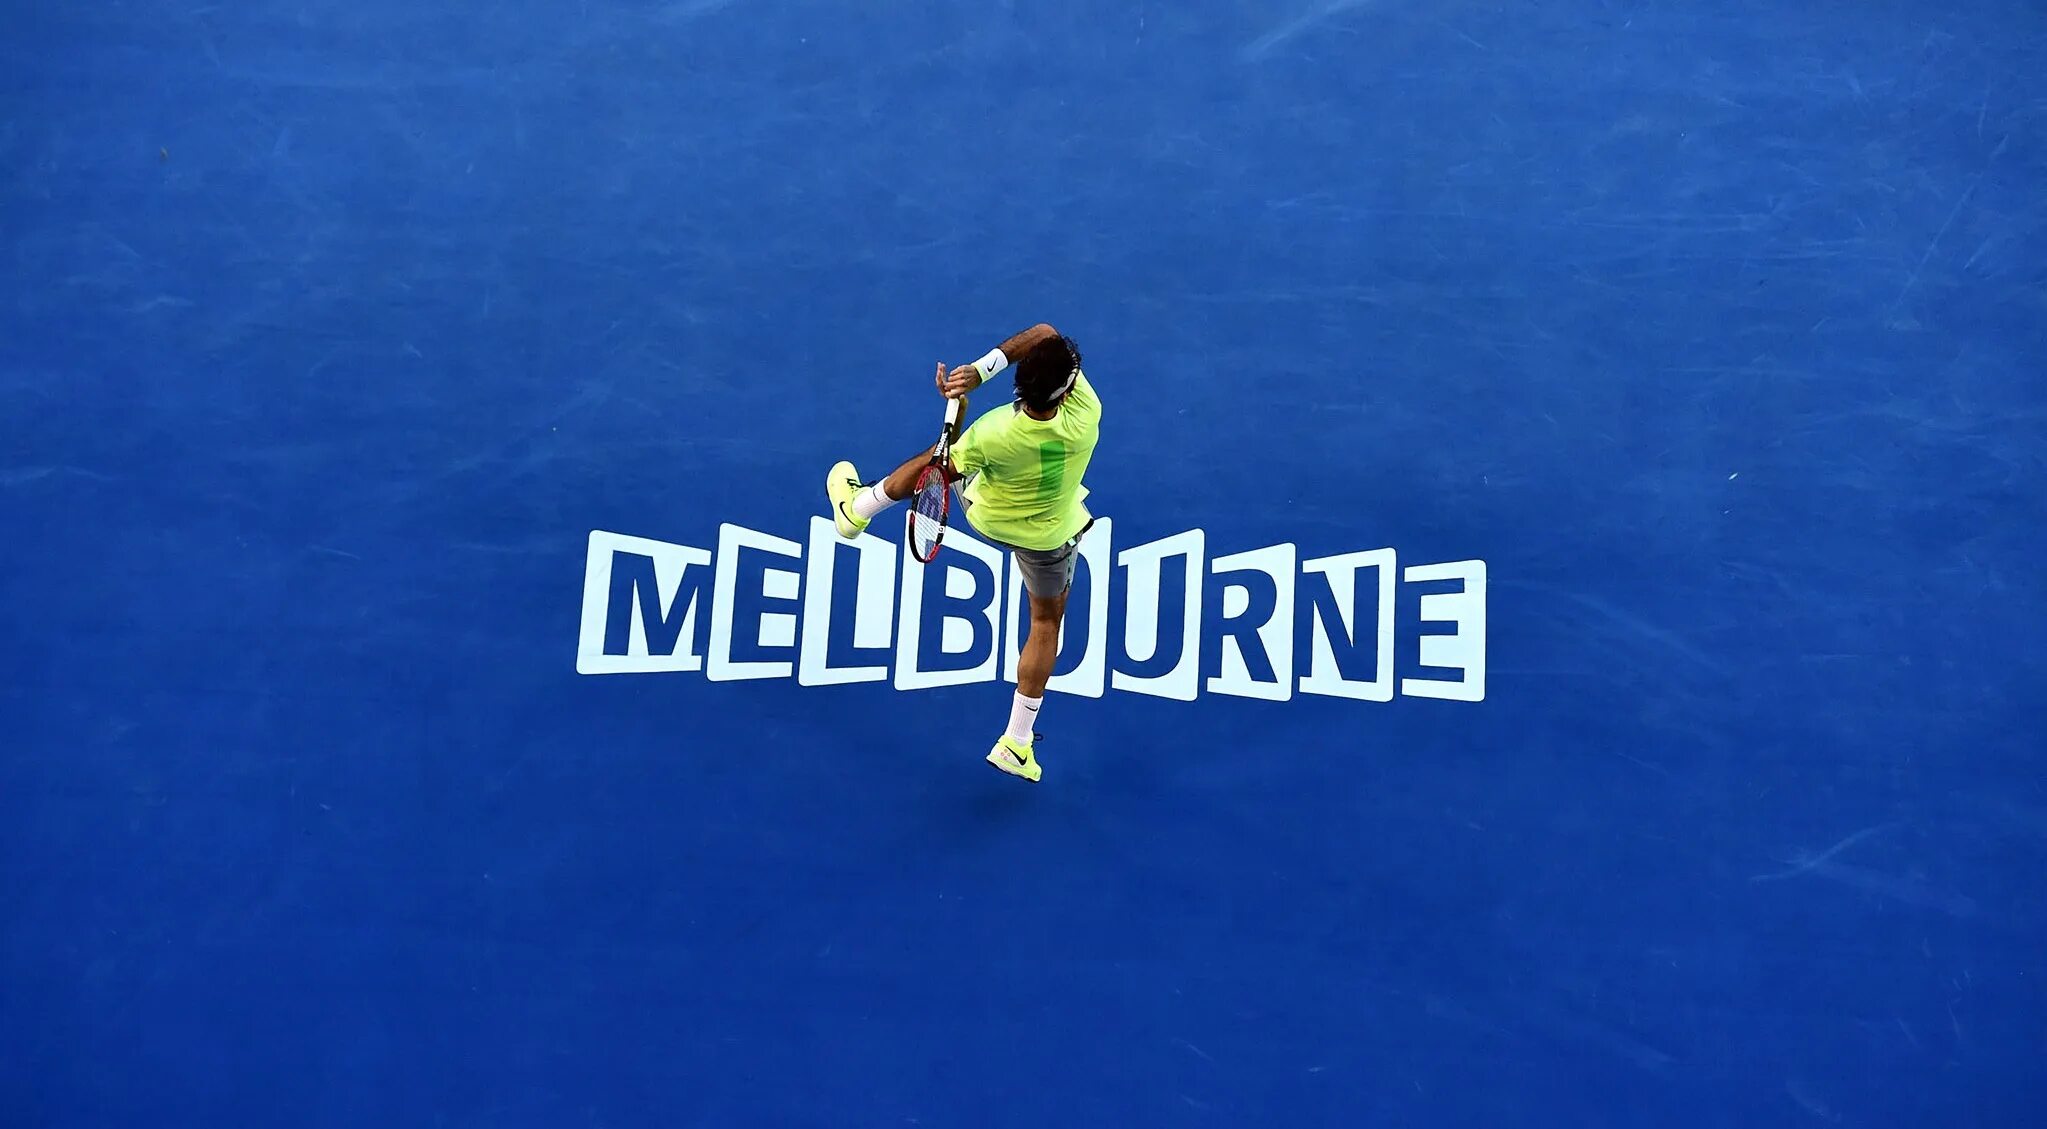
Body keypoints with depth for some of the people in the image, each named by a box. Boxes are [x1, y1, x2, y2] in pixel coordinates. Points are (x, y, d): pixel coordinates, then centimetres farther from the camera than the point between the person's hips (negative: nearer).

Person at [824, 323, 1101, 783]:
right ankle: (1016, 742, 27)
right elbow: (1044, 333, -34)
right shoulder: (1085, 416, -38)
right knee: (1047, 621, 22)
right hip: (1048, 536, 0)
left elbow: (948, 462, -14)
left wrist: (957, 405, -12)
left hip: (984, 515, 0)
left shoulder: (992, 433, -38)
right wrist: (982, 368, -39)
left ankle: (858, 506, 54)